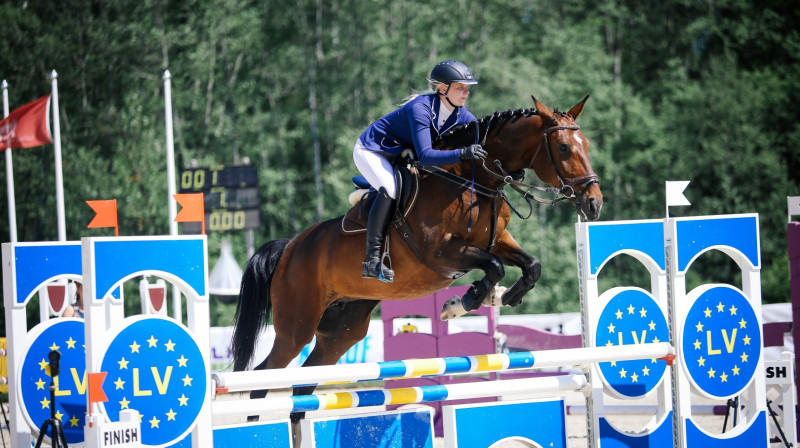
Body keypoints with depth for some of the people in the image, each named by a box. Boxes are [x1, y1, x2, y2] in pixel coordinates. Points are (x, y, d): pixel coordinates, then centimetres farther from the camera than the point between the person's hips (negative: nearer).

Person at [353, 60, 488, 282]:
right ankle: (372, 259, -34)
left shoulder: (460, 115, -9)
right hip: (371, 151, -9)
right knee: (390, 188, -33)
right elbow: (425, 156, -42)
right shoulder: (421, 108, -32)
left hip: (400, 155, 9)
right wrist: (462, 153, -54)